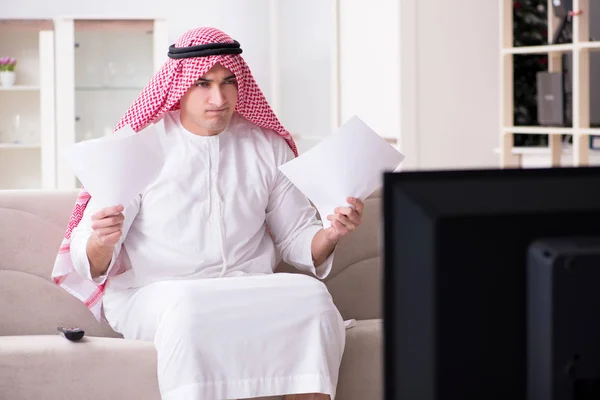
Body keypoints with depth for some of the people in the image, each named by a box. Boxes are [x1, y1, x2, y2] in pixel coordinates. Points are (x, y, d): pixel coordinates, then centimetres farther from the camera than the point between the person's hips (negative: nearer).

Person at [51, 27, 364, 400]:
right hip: (154, 295, -3)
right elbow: (87, 262, -4)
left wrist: (329, 235, -8)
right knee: (187, 307, -38)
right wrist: (100, 241, -28)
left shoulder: (267, 147, 11)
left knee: (311, 295, -27)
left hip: (250, 291, 3)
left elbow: (297, 240, 14)